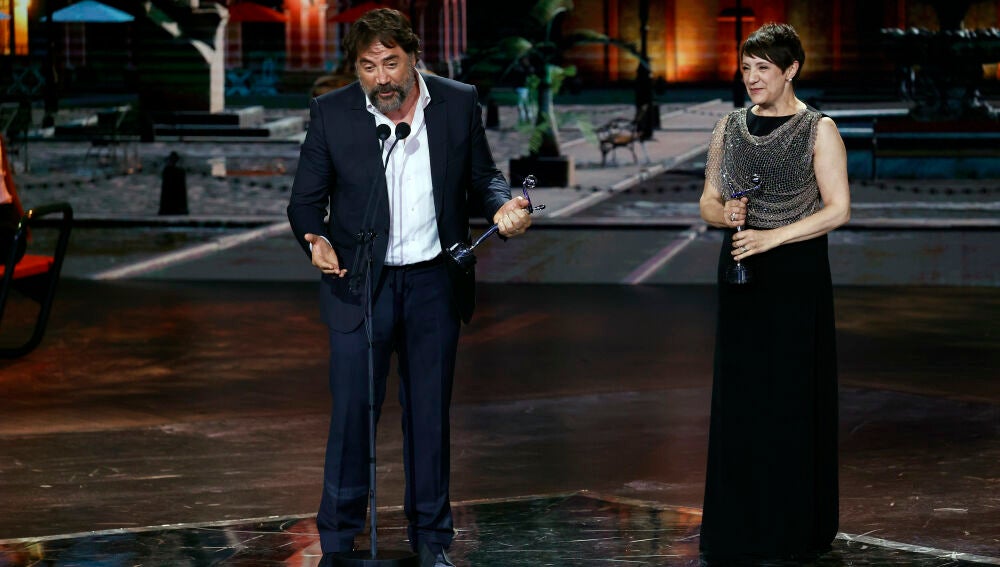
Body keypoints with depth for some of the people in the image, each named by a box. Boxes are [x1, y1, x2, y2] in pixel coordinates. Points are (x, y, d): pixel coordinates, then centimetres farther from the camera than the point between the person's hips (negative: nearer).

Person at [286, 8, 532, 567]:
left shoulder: (459, 103, -1)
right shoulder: (331, 113, -5)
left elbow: (483, 176, 9)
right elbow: (306, 199, -1)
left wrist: (504, 205, -13)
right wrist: (314, 238, -22)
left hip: (434, 283, 2)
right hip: (360, 283, -1)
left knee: (430, 414, 9)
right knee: (352, 413, -4)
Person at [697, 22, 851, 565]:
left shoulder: (818, 130, -4)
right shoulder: (729, 127, 10)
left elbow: (838, 209, -10)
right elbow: (708, 201, 14)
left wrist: (773, 236, -18)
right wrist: (726, 214, -9)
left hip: (797, 276, -4)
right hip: (741, 275, 4)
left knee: (794, 396, -1)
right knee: (738, 398, 4)